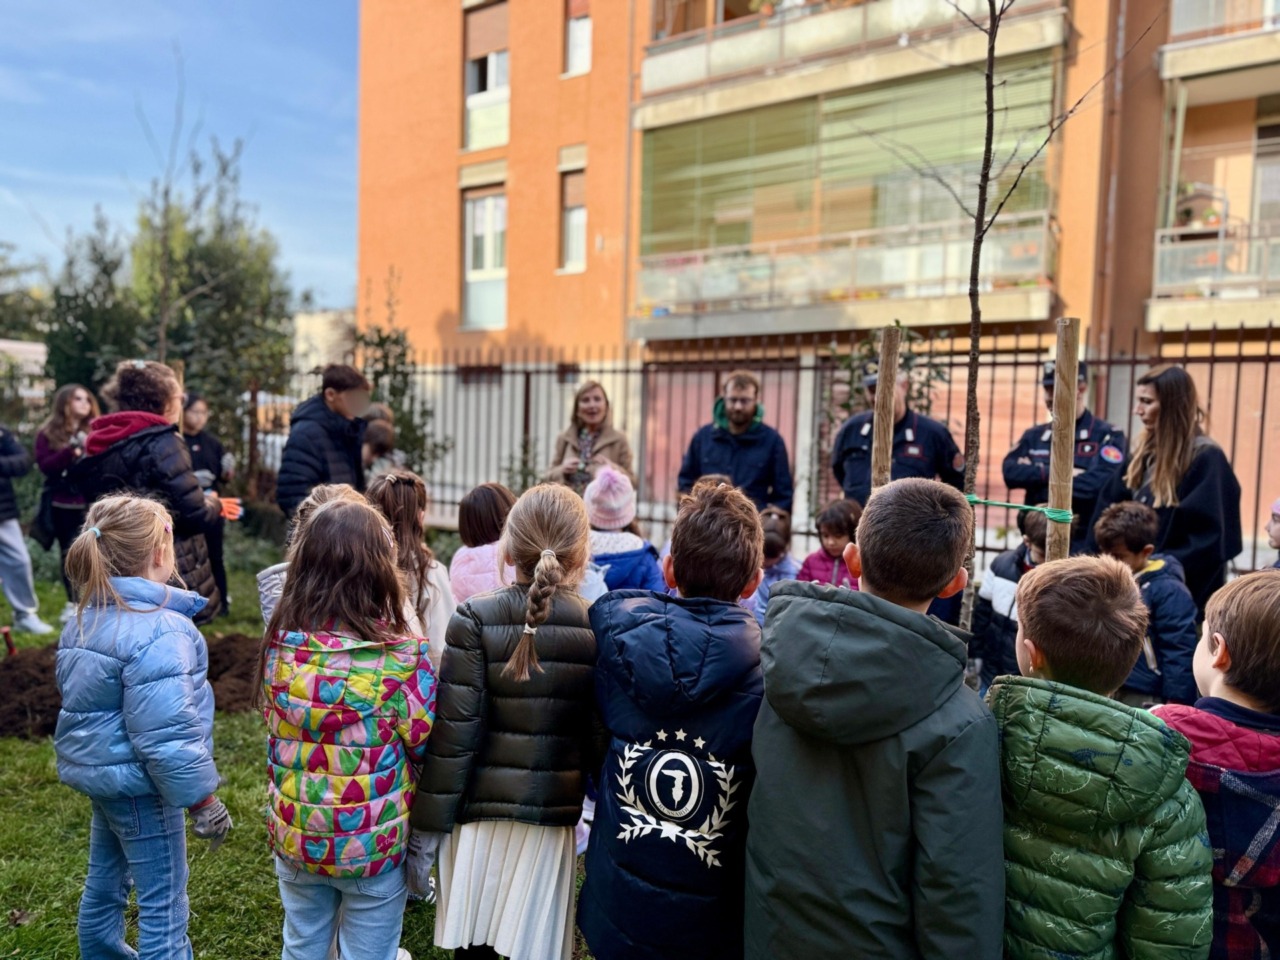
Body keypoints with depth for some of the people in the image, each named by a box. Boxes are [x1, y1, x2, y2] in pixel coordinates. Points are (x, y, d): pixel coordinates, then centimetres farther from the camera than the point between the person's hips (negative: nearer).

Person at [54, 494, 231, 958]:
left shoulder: (86, 618, 3)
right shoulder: (158, 631, -27)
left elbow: (80, 699, 15)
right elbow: (165, 732, -28)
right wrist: (201, 797, -19)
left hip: (97, 767, 9)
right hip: (138, 780, -9)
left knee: (105, 877, 27)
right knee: (163, 900, 5)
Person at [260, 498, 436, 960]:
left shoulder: (280, 643, -12)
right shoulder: (402, 656, -24)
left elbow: (274, 723, 4)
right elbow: (423, 748, -14)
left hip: (295, 834, 4)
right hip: (373, 841, -4)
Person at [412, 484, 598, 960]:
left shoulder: (475, 618, -13)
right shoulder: (598, 627, -9)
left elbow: (455, 728, -13)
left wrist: (435, 812, -3)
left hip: (483, 805, -1)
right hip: (554, 813, 1)